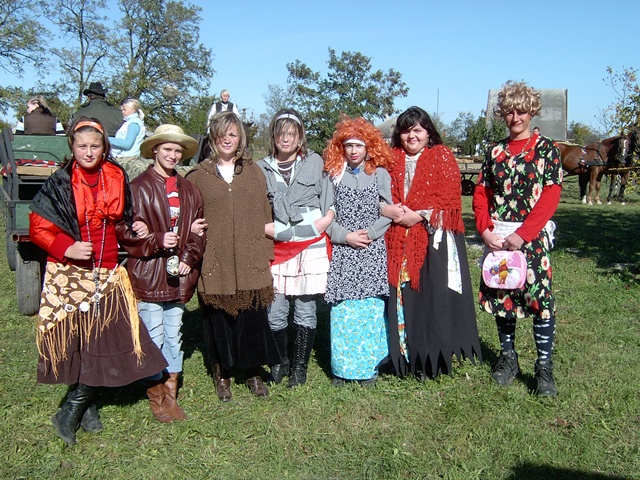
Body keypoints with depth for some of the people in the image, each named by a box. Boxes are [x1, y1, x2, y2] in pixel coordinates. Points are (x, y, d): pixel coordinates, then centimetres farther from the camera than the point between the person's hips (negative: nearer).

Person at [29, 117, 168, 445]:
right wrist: (67, 248, -19)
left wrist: (133, 228, 0)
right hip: (69, 273, -3)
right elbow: (38, 228, -4)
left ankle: (71, 412, 14)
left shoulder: (117, 178, 5)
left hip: (107, 273, 3)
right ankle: (85, 406, 24)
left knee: (106, 340, -2)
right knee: (76, 342, 3)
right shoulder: (59, 184, -5)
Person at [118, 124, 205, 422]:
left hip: (178, 276, 5)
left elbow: (197, 231, 11)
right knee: (154, 338, 2)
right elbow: (127, 232, -8)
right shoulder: (139, 187, -5)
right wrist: (158, 241, -20)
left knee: (174, 336, 13)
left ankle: (171, 396, 25)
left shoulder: (189, 190, 11)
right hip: (147, 275, -5)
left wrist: (189, 258, -3)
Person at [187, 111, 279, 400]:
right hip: (215, 262, -1)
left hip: (250, 261, 1)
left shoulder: (253, 172, 11)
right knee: (218, 319, 6)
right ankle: (222, 374, 23)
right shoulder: (198, 176, 6)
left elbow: (264, 214, 9)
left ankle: (254, 372, 21)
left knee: (253, 318, 3)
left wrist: (266, 252, 3)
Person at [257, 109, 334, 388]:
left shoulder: (315, 163, 9)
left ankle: (300, 366, 20)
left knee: (305, 311, 4)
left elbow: (330, 205, 9)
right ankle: (280, 361, 23)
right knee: (275, 312, 0)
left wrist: (323, 222, -8)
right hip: (276, 249, 1)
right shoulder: (262, 168, 10)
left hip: (311, 247, -1)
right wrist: (268, 228, -6)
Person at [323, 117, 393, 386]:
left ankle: (369, 366, 14)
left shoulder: (380, 173, 5)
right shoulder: (333, 174, 5)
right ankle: (342, 367, 13)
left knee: (370, 307, 1)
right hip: (341, 251, 0)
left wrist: (370, 233, -11)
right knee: (342, 309, 0)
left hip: (372, 250, 0)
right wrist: (346, 235, -9)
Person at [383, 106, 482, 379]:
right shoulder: (393, 160, 14)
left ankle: (433, 360, 9)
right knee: (403, 298, 3)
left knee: (435, 298, -3)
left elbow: (449, 200, -5)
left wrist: (418, 216, -14)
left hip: (434, 240, -3)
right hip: (400, 242, 3)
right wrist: (386, 210, -11)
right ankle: (406, 358, 15)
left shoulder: (442, 157, 3)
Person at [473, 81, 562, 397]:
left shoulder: (546, 149, 1)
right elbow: (481, 193, 9)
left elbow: (550, 197, -7)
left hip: (533, 236, -3)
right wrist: (485, 230, -6)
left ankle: (544, 366, 5)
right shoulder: (494, 151, 11)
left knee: (540, 296, -7)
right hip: (497, 237, 4)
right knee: (500, 296, 8)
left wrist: (522, 234, -15)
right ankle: (507, 357, 24)